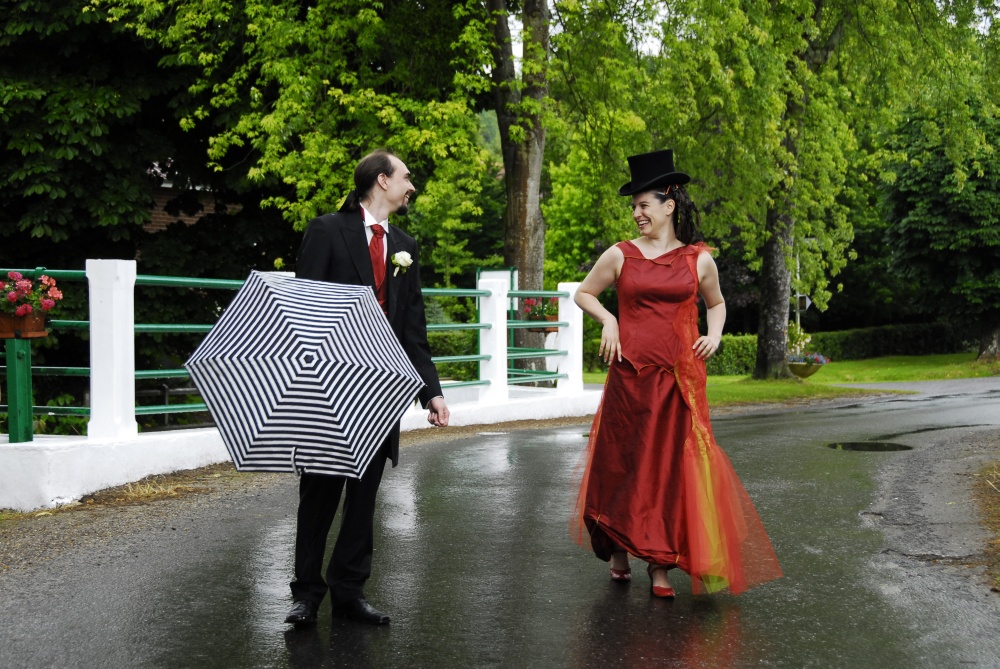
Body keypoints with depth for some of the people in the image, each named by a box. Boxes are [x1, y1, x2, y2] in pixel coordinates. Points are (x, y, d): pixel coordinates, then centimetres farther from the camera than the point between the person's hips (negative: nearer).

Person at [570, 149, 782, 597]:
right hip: (629, 377, 0)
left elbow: (716, 303, 23)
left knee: (671, 467, 1)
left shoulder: (698, 260, 6)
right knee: (622, 463, 4)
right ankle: (619, 550, 24)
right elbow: (583, 294, 16)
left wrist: (714, 336, 6)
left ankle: (661, 565, 10)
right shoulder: (620, 256, 4)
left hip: (679, 379, 0)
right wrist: (608, 320, -1)